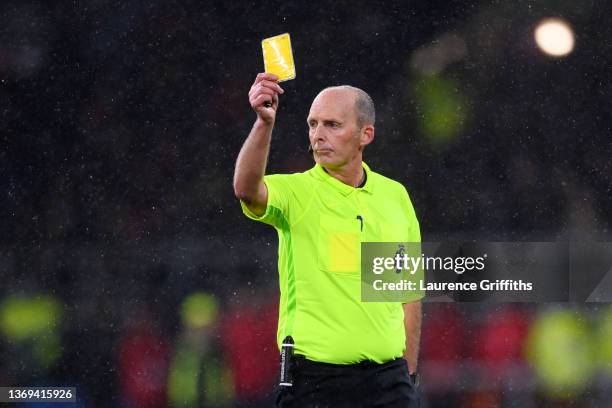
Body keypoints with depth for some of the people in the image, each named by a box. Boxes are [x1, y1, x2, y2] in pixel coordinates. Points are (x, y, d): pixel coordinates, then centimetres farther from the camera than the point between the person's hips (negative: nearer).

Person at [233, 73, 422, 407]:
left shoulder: (395, 195, 9)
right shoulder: (296, 192, -3)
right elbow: (247, 189, -27)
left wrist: (407, 374, 12)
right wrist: (264, 123, -42)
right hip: (315, 378, -3)